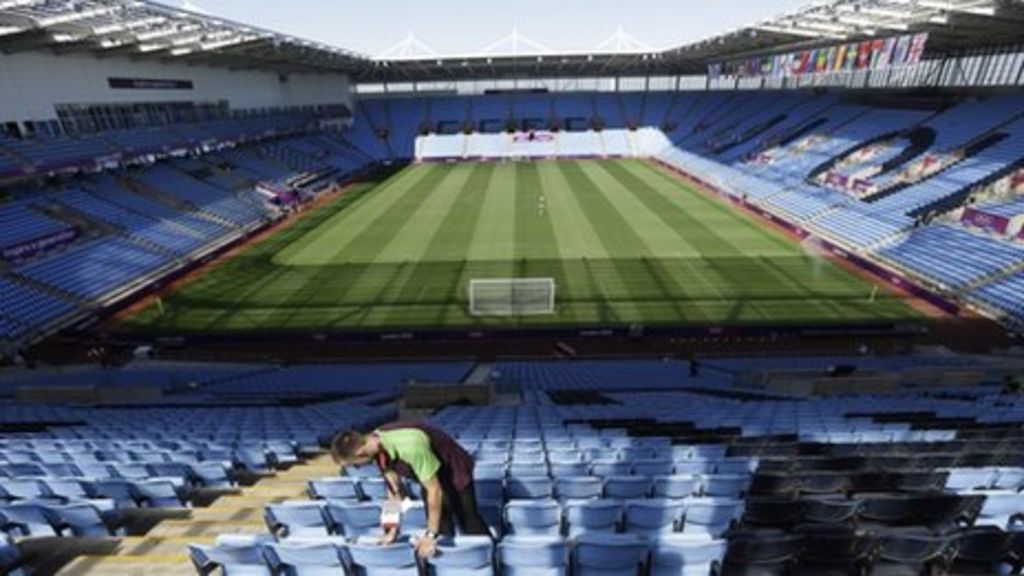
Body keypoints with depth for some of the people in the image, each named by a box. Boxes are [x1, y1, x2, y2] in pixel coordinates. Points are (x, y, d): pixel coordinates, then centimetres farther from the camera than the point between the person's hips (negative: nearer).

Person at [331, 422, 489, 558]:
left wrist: (431, 535, -23)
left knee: (472, 527, 6)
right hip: (430, 477, 6)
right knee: (443, 529, 10)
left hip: (455, 472, -6)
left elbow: (434, 490, -31)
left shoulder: (409, 447, -42)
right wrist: (393, 530, -1)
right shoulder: (375, 445, -17)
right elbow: (394, 489, -4)